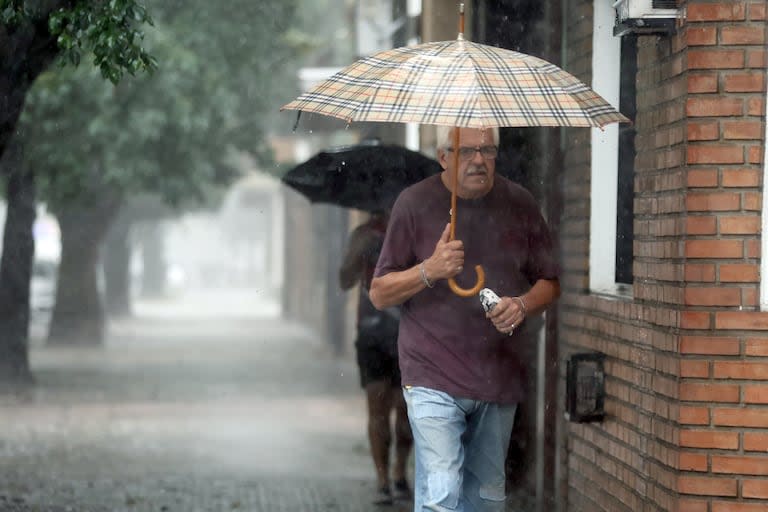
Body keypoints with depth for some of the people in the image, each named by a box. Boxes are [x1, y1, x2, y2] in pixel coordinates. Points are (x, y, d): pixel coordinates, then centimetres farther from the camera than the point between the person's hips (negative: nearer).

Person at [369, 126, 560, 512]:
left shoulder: (519, 204, 7)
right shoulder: (416, 202, -2)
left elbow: (549, 282, 14)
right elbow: (379, 294, 0)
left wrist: (522, 305, -8)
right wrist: (430, 270, -17)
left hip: (499, 376, 4)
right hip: (434, 377, -4)